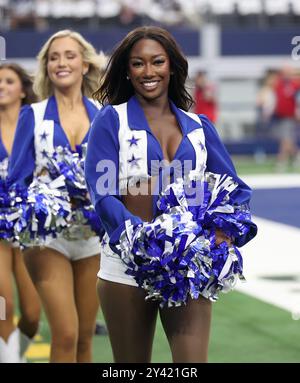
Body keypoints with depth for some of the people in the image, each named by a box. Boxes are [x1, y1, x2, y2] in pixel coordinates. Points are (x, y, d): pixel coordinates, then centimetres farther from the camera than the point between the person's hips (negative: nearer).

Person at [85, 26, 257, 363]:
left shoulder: (198, 127, 14)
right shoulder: (111, 120, 4)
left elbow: (234, 189, 11)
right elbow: (102, 193, -7)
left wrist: (225, 230, -10)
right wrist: (138, 237, -24)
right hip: (128, 265, -2)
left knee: (193, 361, -8)